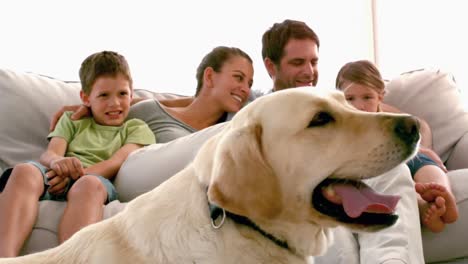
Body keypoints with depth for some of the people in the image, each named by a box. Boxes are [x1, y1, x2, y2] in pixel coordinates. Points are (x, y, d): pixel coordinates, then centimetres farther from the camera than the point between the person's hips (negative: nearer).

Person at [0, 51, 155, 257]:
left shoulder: (137, 129, 23)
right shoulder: (72, 120, 32)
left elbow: (117, 162, 3)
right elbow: (49, 154, 14)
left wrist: (75, 173, -15)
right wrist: (58, 162, -14)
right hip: (56, 179, 3)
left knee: (89, 184, -39)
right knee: (24, 171, -32)